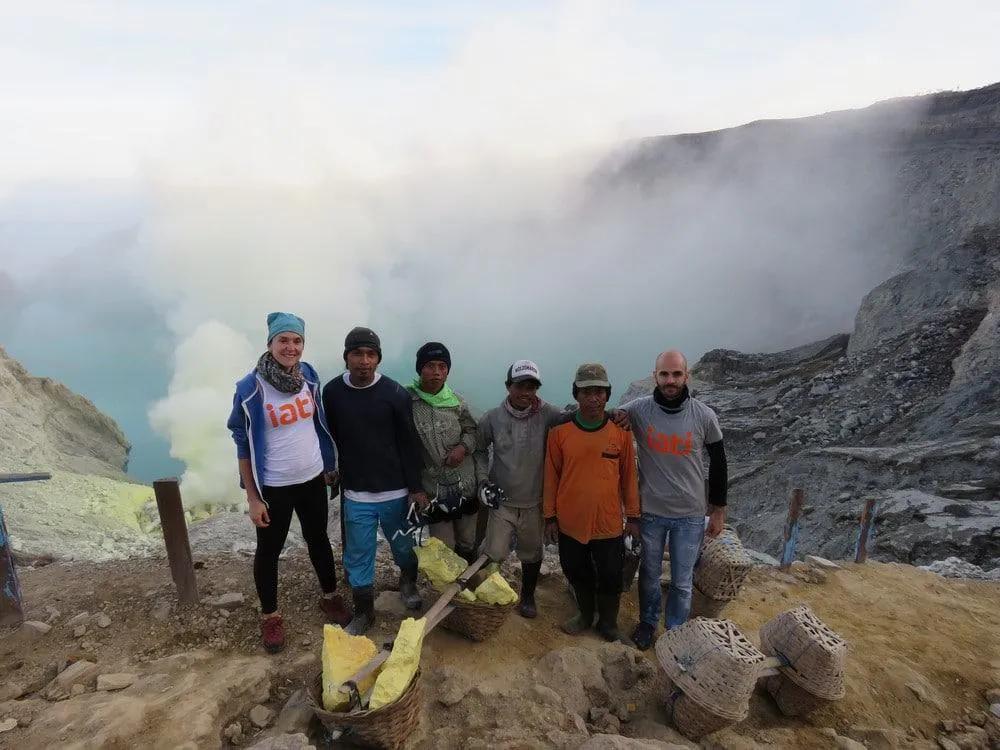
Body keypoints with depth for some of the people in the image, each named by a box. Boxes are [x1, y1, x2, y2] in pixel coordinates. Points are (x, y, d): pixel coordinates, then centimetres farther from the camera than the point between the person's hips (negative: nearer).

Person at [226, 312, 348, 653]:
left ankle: (330, 596, 41)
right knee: (269, 550, 13)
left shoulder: (308, 375, -5)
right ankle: (270, 616, 33)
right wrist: (252, 497, -12)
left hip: (313, 479, 4)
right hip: (274, 487, -4)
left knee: (318, 539, 21)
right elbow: (244, 444, -12)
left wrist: (330, 465, 12)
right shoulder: (250, 387, -18)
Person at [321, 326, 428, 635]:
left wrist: (416, 487, -5)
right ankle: (363, 611, 28)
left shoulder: (396, 394, -11)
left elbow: (409, 444, -7)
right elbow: (330, 439, 6)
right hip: (355, 494, 1)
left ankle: (408, 583, 46)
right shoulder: (332, 392, -5)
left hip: (395, 491, -1)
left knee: (404, 546, 17)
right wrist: (336, 474, 10)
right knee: (357, 556, 8)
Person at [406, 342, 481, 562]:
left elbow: (472, 431, 11)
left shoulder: (456, 401, -2)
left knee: (467, 545, 18)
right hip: (434, 491, -3)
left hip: (467, 487, 3)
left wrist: (464, 447, -11)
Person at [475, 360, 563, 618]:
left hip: (535, 502, 1)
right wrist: (483, 479, -3)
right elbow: (480, 449, 6)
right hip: (501, 501, 0)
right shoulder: (492, 418, -8)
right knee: (494, 554, -2)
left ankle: (527, 596, 43)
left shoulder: (547, 414, -12)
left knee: (532, 553, 17)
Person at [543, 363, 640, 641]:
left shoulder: (621, 431, -8)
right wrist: (550, 517, 2)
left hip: (608, 522, 0)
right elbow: (551, 476, -1)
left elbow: (628, 475, 1)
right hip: (570, 522, 1)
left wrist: (632, 516, 4)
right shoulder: (560, 431, -8)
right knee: (577, 574, 19)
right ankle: (585, 614, 45)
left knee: (610, 577, 14)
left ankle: (608, 621, 40)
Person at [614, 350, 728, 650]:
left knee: (682, 582, 13)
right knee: (649, 574, 19)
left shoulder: (704, 416, -11)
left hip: (690, 515, 0)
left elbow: (718, 463, 2)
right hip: (650, 511, 0)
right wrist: (615, 418, -22)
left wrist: (718, 510, 5)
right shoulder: (638, 410, -13)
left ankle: (676, 631, 35)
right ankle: (647, 622, 41)